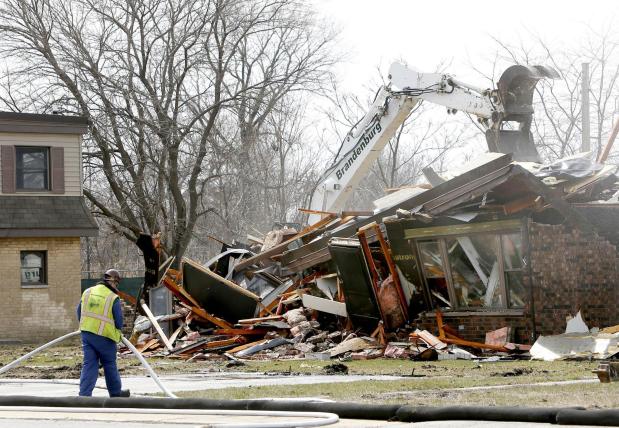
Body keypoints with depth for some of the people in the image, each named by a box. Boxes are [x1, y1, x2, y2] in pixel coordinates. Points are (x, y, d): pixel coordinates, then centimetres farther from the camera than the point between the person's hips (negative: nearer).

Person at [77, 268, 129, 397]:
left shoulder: (87, 292, 4)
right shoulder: (113, 298, -11)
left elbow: (79, 314, 12)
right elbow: (119, 321, -5)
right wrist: (117, 331, 16)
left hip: (86, 333, 4)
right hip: (105, 336, -4)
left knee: (89, 364, 6)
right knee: (109, 365, 12)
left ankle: (84, 394, -3)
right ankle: (116, 392, 26)